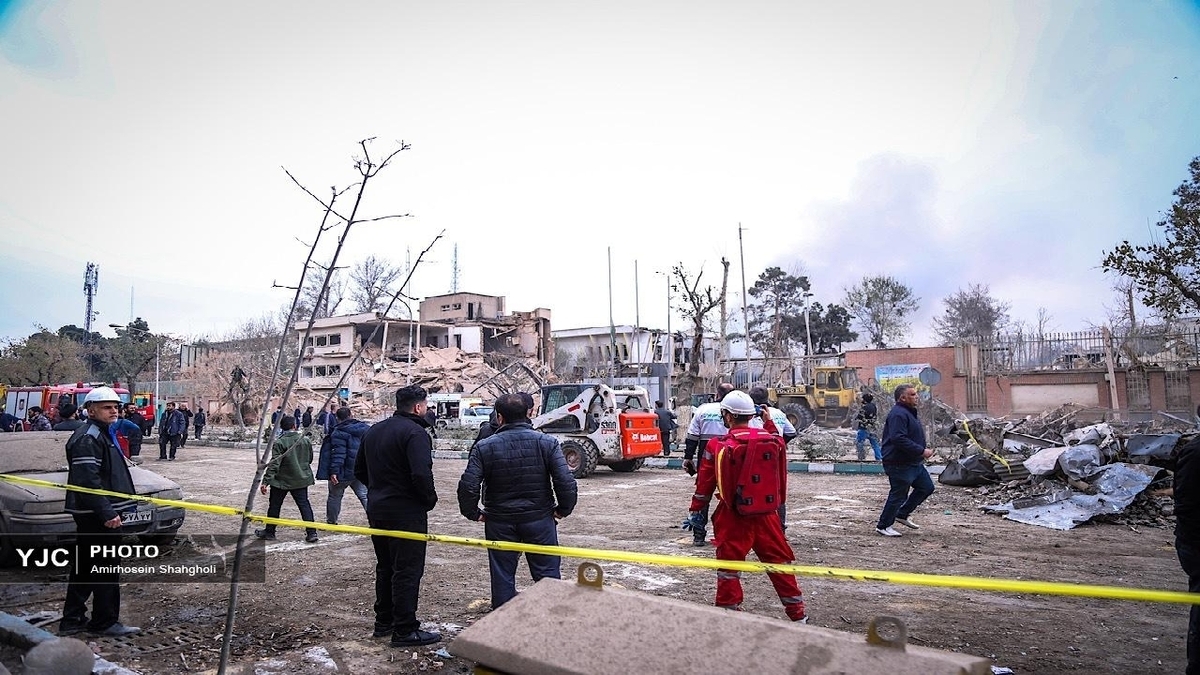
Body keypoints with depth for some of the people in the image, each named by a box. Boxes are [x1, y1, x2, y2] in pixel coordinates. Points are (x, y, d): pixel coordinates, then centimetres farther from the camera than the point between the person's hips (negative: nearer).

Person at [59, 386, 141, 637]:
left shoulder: (104, 434, 17)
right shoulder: (88, 438, -16)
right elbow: (87, 481, -24)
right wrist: (107, 513, -24)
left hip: (92, 515, 11)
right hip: (96, 514, -11)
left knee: (84, 567, 16)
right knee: (106, 568, -3)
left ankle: (72, 621, 25)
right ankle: (106, 622, 6)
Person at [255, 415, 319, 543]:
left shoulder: (279, 443, -14)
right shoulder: (306, 441, -1)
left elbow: (274, 464, -19)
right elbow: (309, 460, 11)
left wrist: (266, 481, -17)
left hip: (282, 480, -3)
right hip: (301, 480, 4)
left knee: (274, 506, 13)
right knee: (304, 505, 6)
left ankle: (269, 531, 25)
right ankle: (311, 532, 0)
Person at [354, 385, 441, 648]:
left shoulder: (373, 431, 11)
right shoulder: (415, 432, -17)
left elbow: (359, 471, 17)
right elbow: (421, 475, -27)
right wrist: (430, 499, -11)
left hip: (376, 509, 9)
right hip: (406, 512, -9)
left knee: (385, 567, 20)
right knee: (408, 570, 0)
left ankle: (384, 622, 30)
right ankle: (405, 630, 5)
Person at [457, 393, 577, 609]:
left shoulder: (484, 447, -7)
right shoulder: (547, 443, -8)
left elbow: (468, 486, -12)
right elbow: (566, 483, -13)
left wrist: (474, 513, 3)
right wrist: (563, 509, 2)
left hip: (499, 522, 1)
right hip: (540, 519, 0)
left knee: (502, 577, 13)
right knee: (548, 575, 10)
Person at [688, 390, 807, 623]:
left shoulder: (718, 446, -10)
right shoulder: (772, 439, -4)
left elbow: (705, 483, -3)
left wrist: (696, 510, 9)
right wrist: (769, 422, 31)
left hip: (733, 516, -3)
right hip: (767, 514, 3)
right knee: (780, 562, 15)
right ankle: (798, 614, 24)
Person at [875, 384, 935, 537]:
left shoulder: (910, 412, 15)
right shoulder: (898, 414, -21)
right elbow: (899, 439, -31)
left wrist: (923, 451, 14)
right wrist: (921, 451, -26)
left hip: (914, 463, 11)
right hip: (899, 465, -11)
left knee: (927, 487, 16)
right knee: (898, 495, -2)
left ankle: (902, 514, 27)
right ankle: (883, 526, 13)